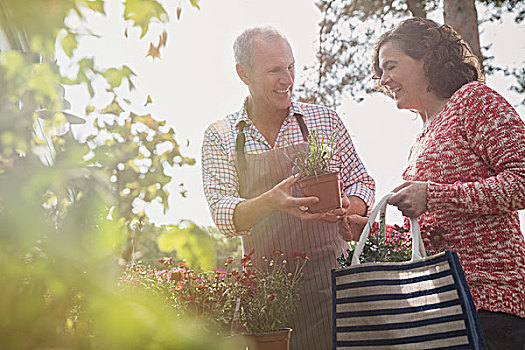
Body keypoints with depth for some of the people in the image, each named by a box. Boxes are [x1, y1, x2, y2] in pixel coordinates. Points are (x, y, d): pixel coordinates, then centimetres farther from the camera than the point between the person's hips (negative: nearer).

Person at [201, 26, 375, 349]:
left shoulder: (325, 120, 7)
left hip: (328, 274, 0)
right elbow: (222, 214, -5)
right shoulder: (220, 137, 4)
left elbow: (362, 182, 12)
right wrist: (270, 202, -25)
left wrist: (344, 209, -11)